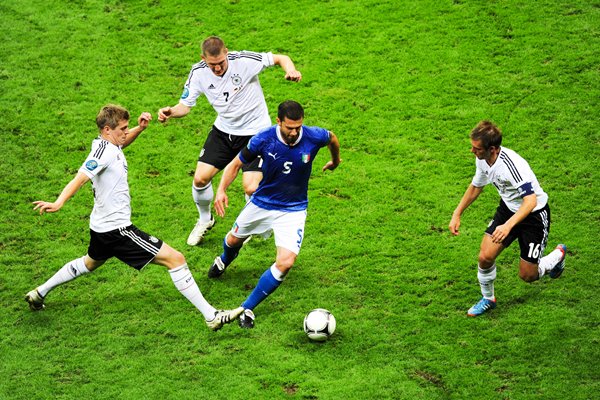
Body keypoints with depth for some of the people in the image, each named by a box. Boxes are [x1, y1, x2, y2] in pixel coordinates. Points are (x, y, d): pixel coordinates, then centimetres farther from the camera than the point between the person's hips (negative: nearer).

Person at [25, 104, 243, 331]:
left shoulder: (106, 145, 6)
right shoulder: (104, 151, -22)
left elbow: (123, 142, 30)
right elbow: (80, 179, -34)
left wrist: (140, 128, 11)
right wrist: (58, 203, -49)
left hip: (102, 227, 11)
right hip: (117, 229, -11)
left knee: (90, 263, 38)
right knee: (175, 259, -12)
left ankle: (39, 293, 47)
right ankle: (211, 316, -13)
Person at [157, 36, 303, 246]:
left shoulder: (243, 61, -23)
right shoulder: (198, 73, -11)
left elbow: (280, 58, -13)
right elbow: (185, 106, -4)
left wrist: (291, 70, -36)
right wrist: (170, 111, -27)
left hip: (255, 131, -4)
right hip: (223, 130, 4)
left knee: (251, 188, -16)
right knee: (200, 178, -5)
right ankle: (205, 219, 27)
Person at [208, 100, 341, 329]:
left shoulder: (314, 137, -22)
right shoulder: (263, 139, -22)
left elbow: (332, 139, 4)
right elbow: (235, 164, -9)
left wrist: (335, 161, 23)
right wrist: (221, 190, -25)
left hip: (293, 209, -1)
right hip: (262, 203, 2)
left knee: (285, 262, -22)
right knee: (234, 239, 25)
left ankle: (247, 308, -6)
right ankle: (224, 260, 66)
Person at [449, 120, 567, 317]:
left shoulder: (512, 165, -36)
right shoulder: (482, 160, -10)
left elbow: (530, 201, -42)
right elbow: (476, 186, 12)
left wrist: (508, 225, -54)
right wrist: (457, 214, 11)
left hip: (534, 214, -6)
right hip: (508, 208, 6)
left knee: (527, 275, 0)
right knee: (485, 257, -10)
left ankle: (558, 255, 32)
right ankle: (488, 299, 17)